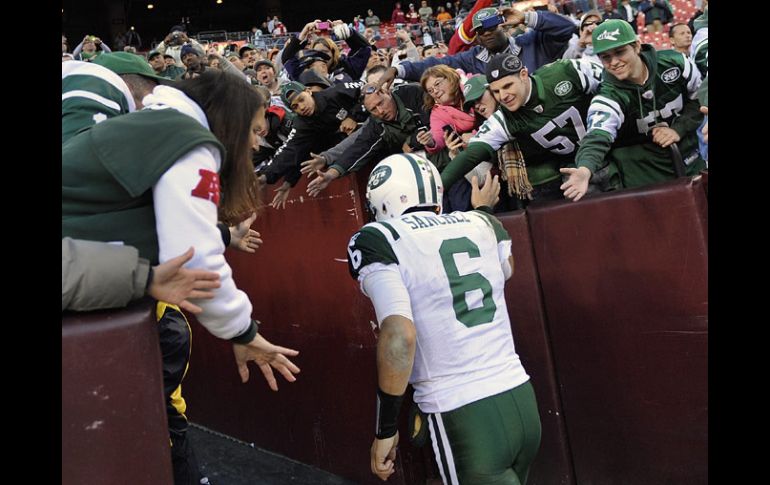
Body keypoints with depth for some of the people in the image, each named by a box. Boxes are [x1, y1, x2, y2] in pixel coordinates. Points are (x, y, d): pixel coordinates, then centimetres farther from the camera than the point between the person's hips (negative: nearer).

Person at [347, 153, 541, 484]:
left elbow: (399, 335, -19)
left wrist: (385, 429, -9)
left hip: (464, 417, -6)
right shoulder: (480, 225, 9)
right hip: (521, 399, 7)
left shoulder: (378, 240, -7)